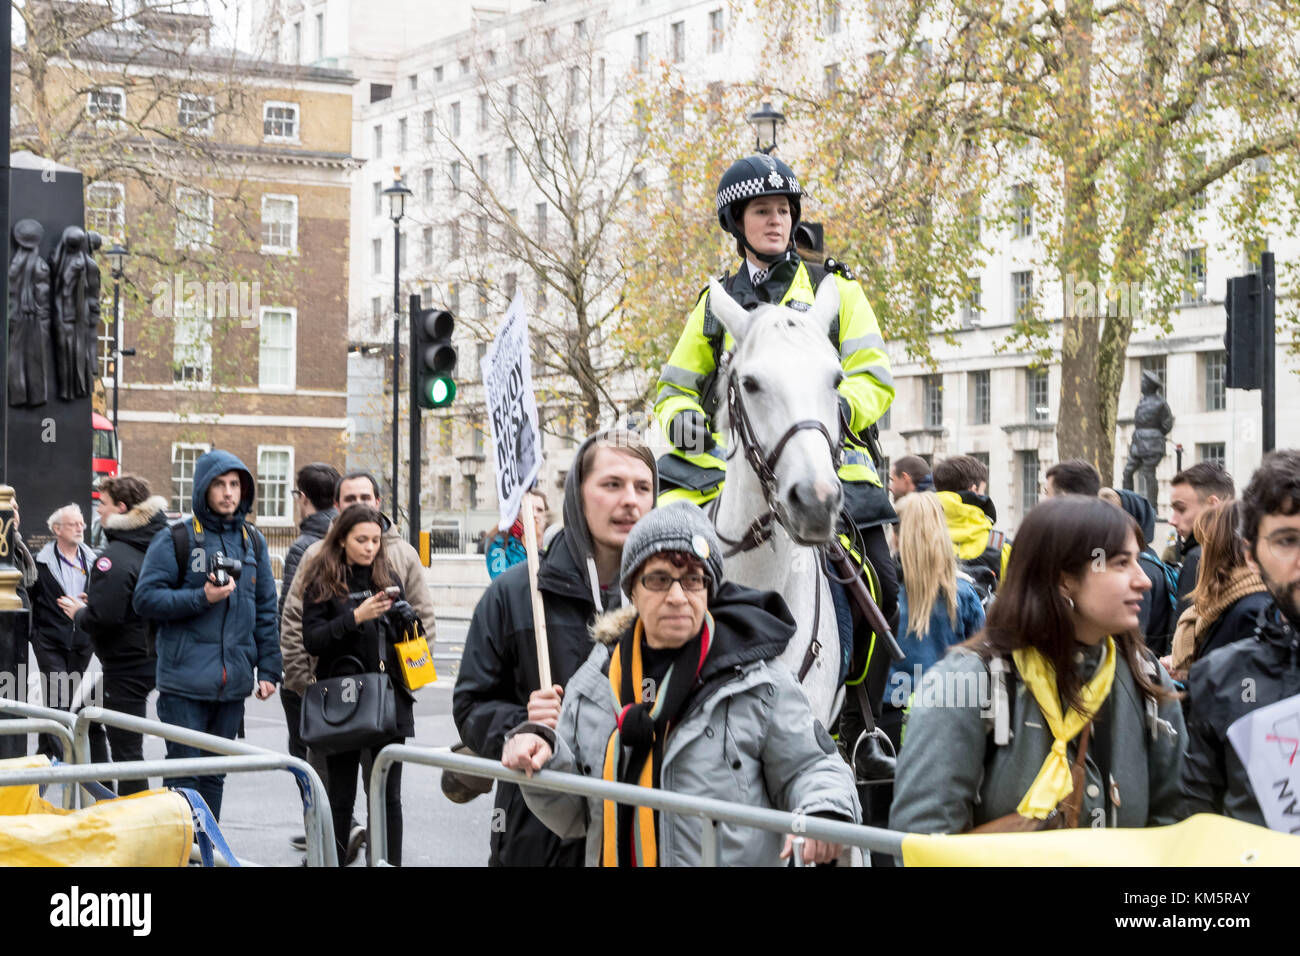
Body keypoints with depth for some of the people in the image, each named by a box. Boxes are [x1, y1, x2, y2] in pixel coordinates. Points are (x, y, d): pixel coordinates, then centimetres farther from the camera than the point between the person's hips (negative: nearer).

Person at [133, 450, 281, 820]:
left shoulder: (253, 542, 12)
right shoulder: (175, 540, -3)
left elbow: (266, 610, 16)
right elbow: (145, 598, -7)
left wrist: (269, 670, 11)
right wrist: (201, 598, -17)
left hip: (234, 681, 5)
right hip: (185, 679, -5)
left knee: (216, 773, 12)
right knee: (184, 771, -4)